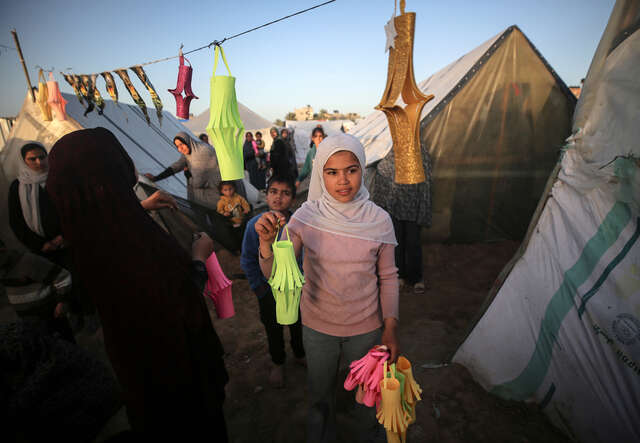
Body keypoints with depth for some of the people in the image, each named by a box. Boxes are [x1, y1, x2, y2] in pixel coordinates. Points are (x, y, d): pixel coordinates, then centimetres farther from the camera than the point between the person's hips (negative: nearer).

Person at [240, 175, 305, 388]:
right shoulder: (255, 225, -20)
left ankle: (300, 354, 52)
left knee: (298, 323, 23)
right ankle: (278, 362, 48)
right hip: (270, 289, -1)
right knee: (273, 329, 20)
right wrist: (258, 286, -6)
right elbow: (247, 260, -8)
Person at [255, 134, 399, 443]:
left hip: (366, 328, 1)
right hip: (317, 327, 0)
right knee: (320, 394, 24)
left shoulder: (378, 220, -14)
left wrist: (390, 330, -4)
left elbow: (388, 277, -4)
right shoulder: (306, 217, -16)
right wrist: (267, 241, -38)